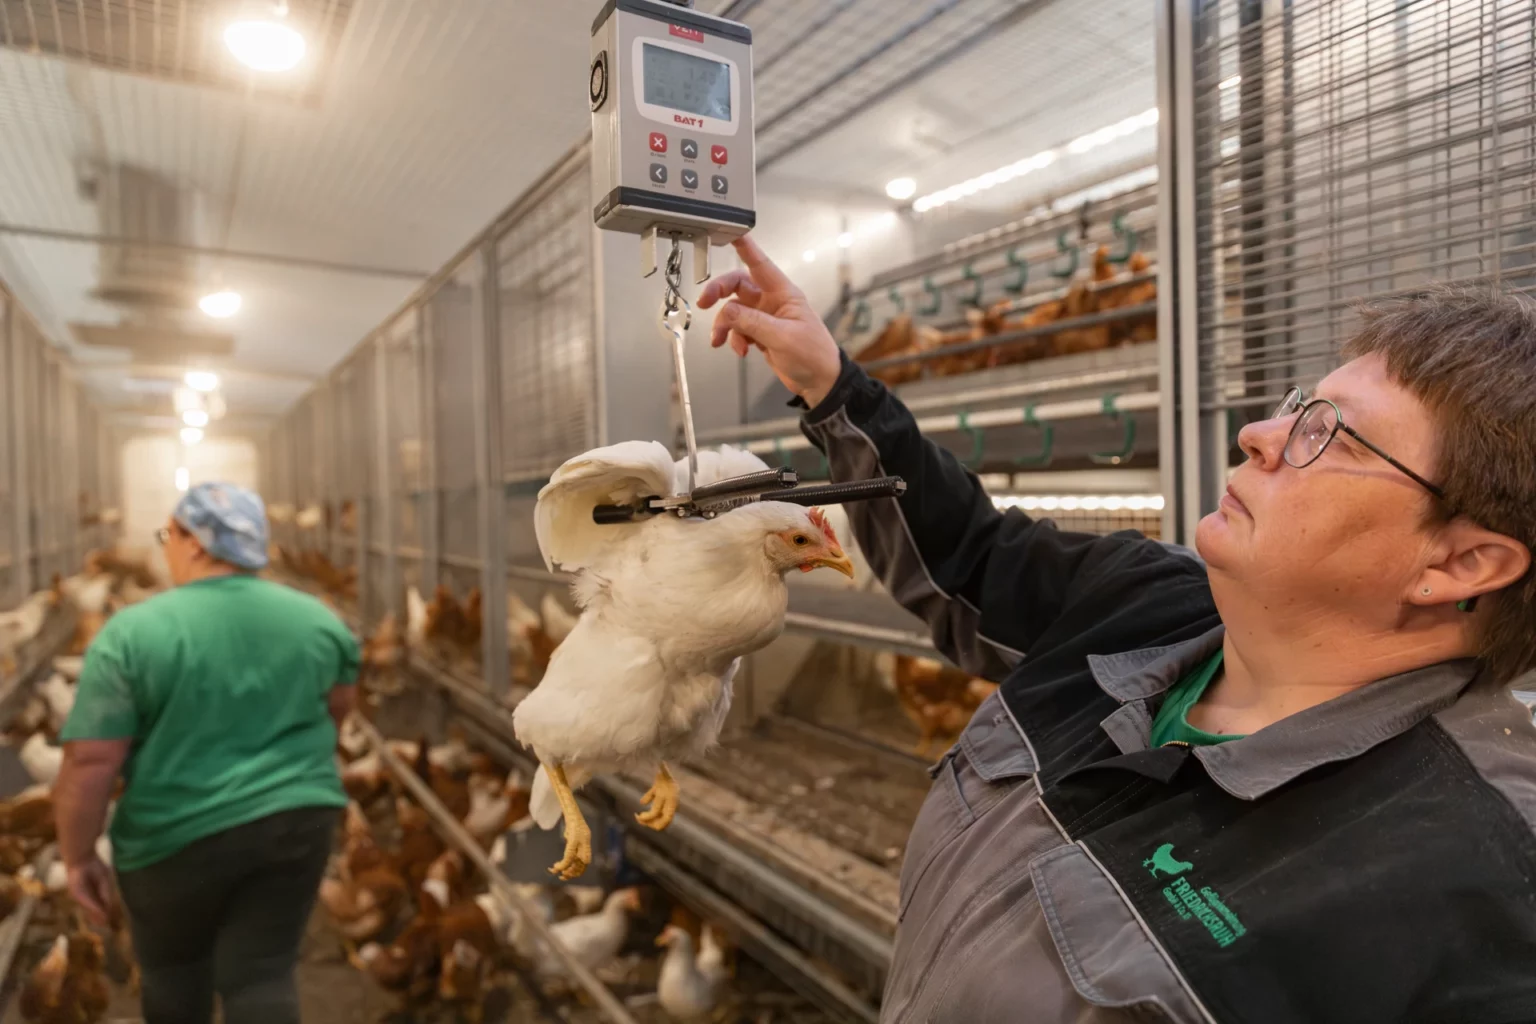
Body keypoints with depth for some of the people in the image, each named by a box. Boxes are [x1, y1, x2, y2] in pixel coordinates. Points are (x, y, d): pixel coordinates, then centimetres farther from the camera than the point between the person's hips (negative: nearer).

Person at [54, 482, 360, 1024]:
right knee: (260, 977, 9)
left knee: (173, 968, 22)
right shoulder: (316, 618, -3)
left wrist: (78, 857, -2)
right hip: (293, 819, 3)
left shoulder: (133, 633, -14)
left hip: (180, 836, -2)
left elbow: (89, 763, -14)